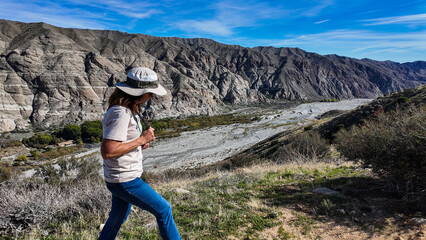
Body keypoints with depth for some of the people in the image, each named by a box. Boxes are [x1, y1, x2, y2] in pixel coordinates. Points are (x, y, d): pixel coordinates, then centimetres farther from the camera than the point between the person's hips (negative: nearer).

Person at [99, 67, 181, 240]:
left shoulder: (127, 109, 6)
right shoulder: (120, 113, -25)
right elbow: (107, 151, -30)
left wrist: (139, 143, 3)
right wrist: (140, 140, -23)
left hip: (125, 176, 10)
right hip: (124, 180, -10)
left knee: (118, 217, 26)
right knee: (163, 209, 2)